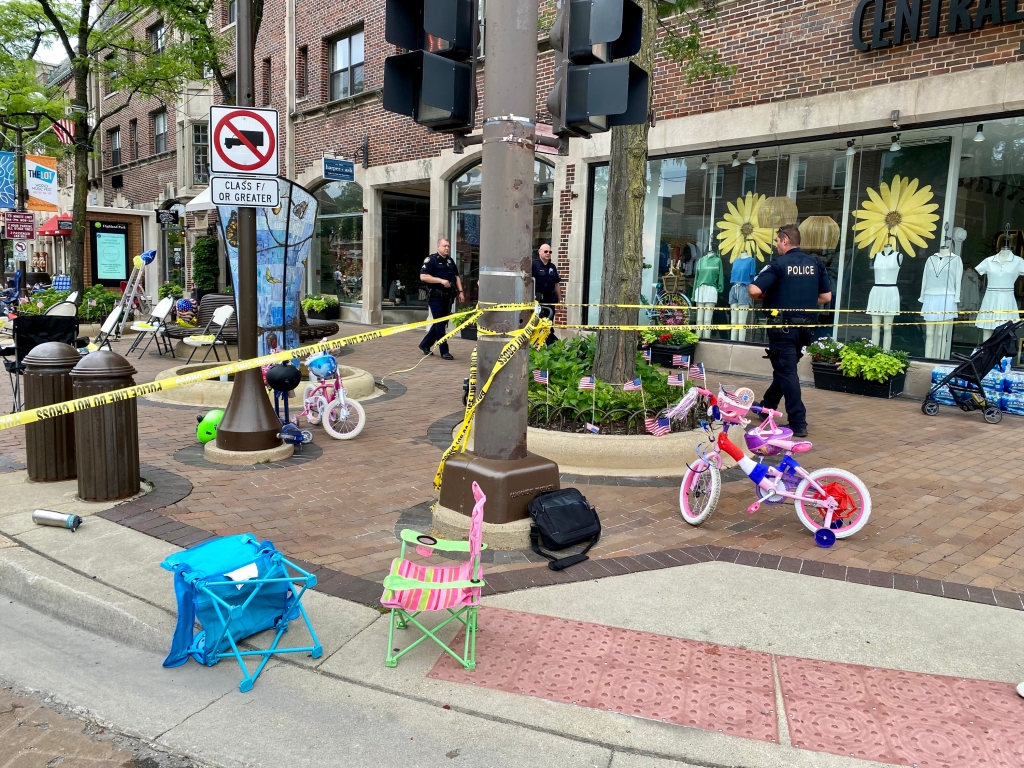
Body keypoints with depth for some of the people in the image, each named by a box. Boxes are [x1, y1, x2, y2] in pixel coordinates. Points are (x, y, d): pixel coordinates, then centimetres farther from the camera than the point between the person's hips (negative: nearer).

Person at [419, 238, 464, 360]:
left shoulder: (450, 261, 15)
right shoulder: (431, 259, -7)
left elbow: (456, 276, 20)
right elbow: (423, 276, -15)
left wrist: (460, 292, 8)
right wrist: (441, 280, -21)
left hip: (447, 296, 7)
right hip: (436, 296, -7)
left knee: (442, 323, 12)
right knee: (440, 323, -6)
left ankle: (425, 345, 26)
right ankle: (444, 351, -2)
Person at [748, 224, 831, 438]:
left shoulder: (779, 264, -12)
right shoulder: (816, 264, 5)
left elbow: (755, 291, -20)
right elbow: (826, 297, 7)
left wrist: (764, 296, 2)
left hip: (783, 326, -6)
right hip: (805, 327, 6)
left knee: (786, 372, -1)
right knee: (785, 368, 20)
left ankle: (798, 423, -2)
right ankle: (767, 406, 37)